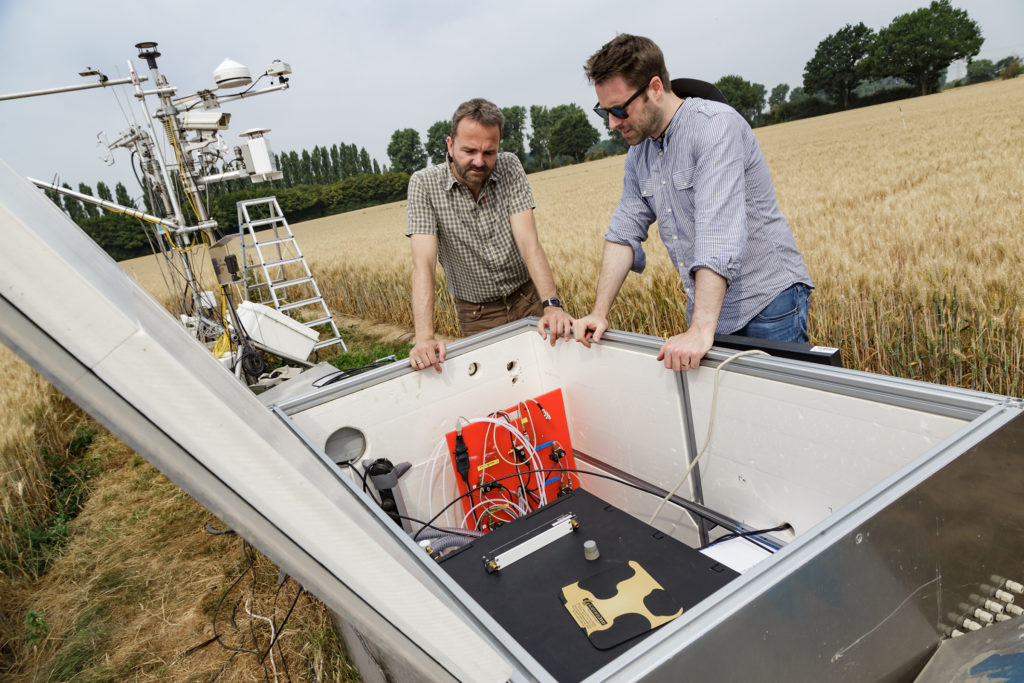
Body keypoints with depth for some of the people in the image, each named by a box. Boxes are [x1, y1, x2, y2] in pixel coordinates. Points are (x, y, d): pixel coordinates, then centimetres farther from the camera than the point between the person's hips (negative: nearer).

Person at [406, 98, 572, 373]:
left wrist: (551, 304, -32)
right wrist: (424, 337, -35)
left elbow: (528, 241, -17)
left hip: (528, 298, 2)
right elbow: (423, 264, -22)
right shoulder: (424, 184, -14)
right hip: (477, 315, -1)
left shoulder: (510, 167, -8)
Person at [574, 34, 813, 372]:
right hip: (706, 310, 7)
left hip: (768, 305, -6)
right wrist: (599, 313, 1)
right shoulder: (639, 151, 7)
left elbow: (719, 232, -29)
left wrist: (700, 331, -35)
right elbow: (624, 232, 8)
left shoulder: (714, 124, -18)